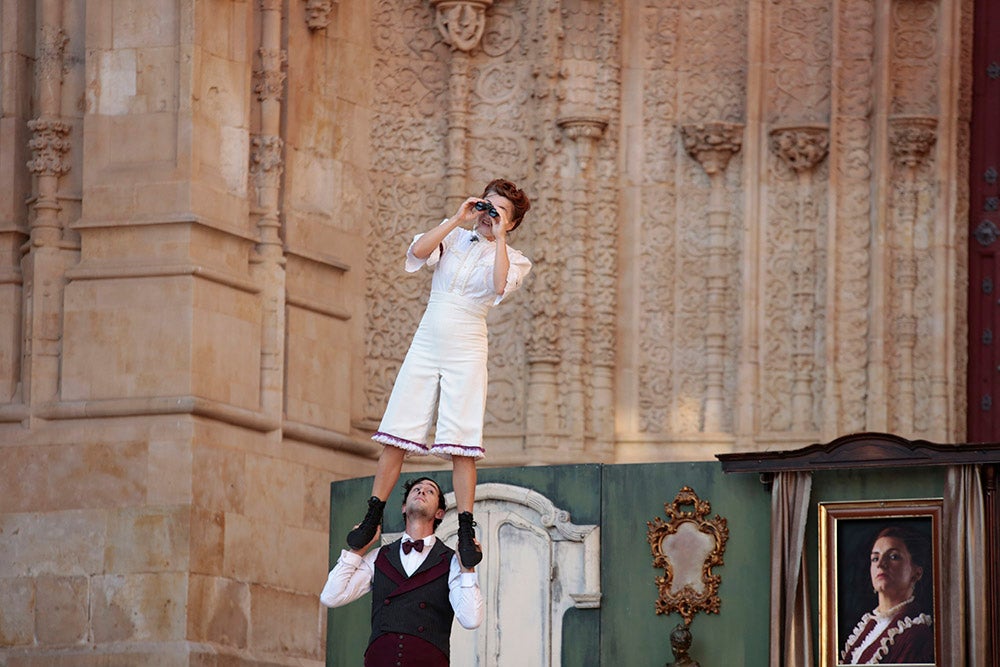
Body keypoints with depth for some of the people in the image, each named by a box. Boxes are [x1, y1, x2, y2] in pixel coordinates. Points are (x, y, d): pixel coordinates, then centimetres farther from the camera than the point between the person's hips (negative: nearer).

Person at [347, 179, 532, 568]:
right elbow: (417, 251, -9)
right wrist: (458, 219, -7)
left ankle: (466, 532, -8)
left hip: (467, 350, -2)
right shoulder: (454, 237, 10)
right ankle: (372, 518, 8)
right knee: (397, 436, 0)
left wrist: (498, 235, -12)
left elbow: (502, 286, -17)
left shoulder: (511, 259, 5)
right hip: (426, 344, 2)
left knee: (461, 444, -10)